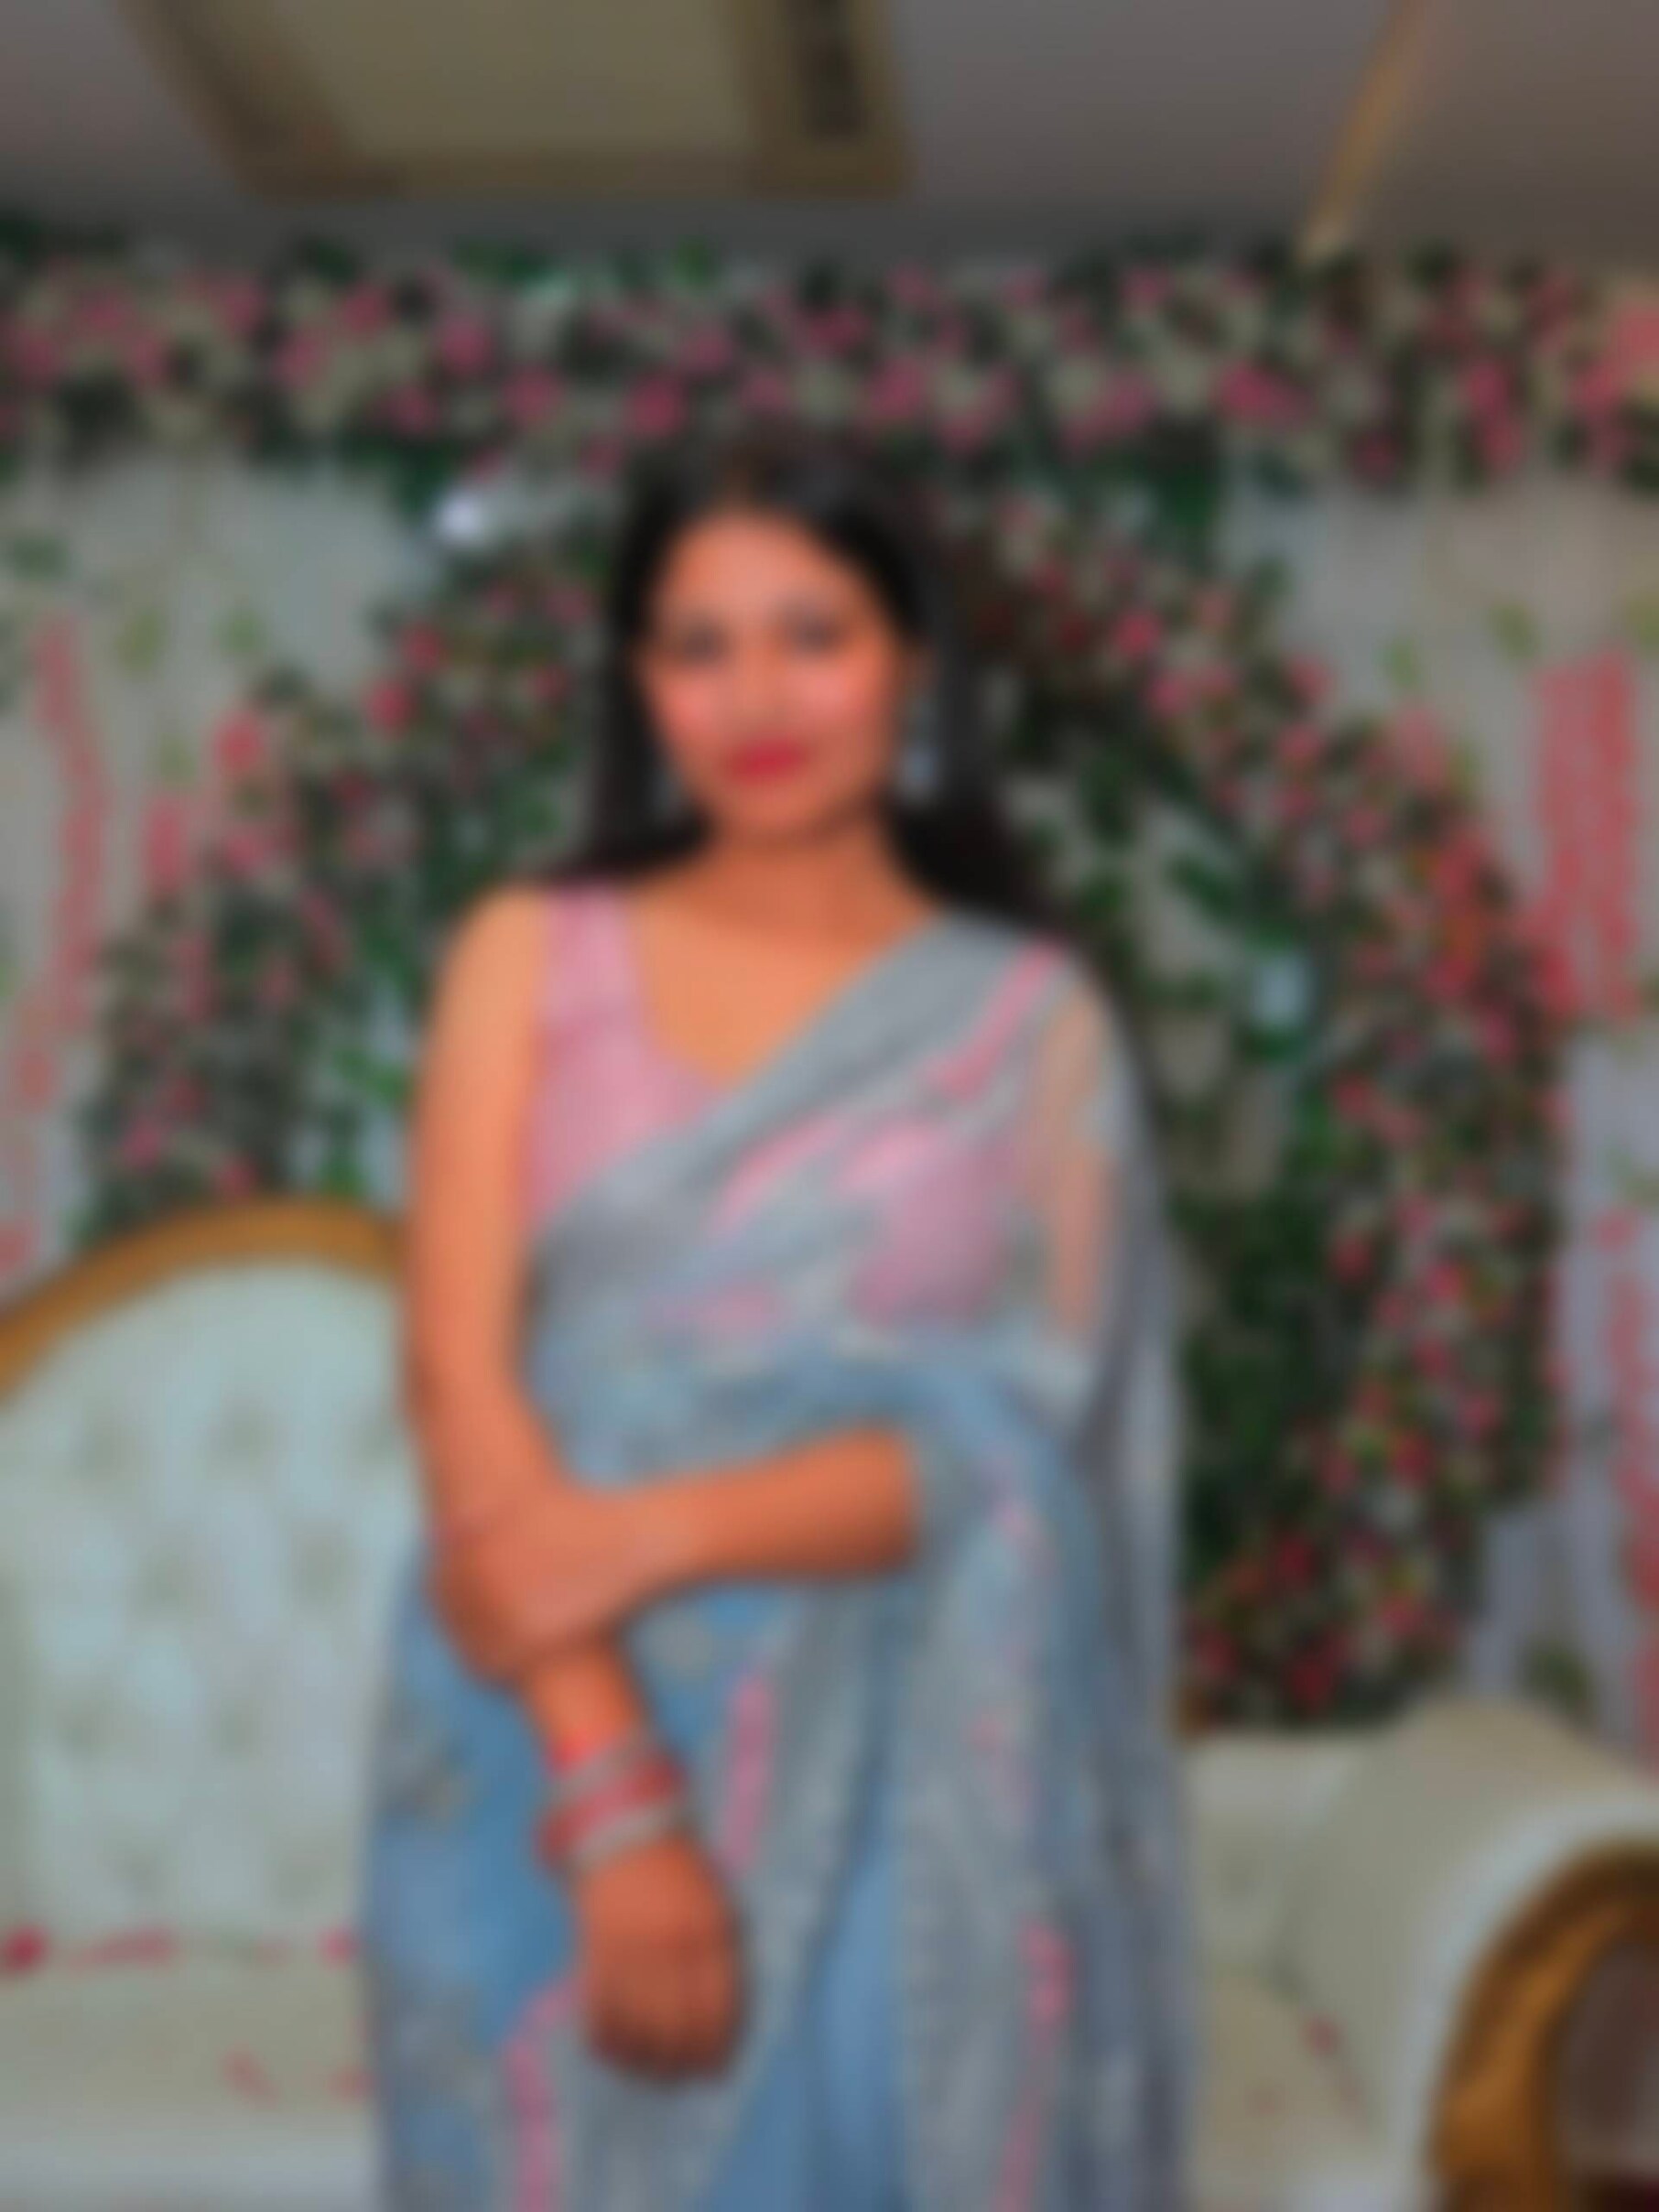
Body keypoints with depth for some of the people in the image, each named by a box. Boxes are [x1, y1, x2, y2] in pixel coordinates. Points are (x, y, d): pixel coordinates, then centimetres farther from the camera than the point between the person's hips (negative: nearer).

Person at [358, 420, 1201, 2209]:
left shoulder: (1030, 1018, 3)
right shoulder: (528, 957, 3)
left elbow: (1017, 1441, -5)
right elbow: (459, 1371, -6)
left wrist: (649, 1532, -19)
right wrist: (618, 1798, -16)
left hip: (907, 1792, 0)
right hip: (556, 1763, 0)